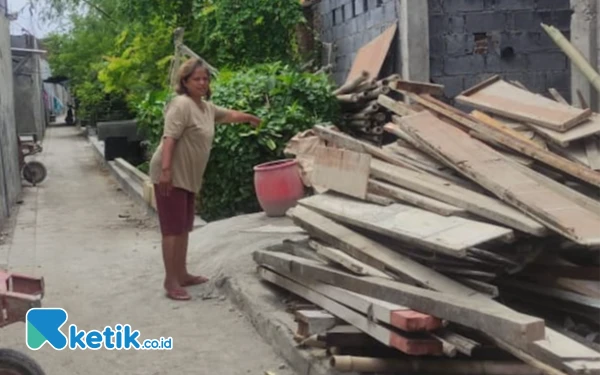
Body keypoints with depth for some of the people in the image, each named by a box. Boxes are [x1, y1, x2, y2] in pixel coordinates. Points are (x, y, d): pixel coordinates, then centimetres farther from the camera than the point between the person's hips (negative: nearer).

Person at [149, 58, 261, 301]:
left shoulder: (207, 106, 15)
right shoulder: (182, 104, -16)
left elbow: (229, 115, 35)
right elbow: (169, 138, -24)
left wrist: (249, 118, 50)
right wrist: (165, 170, -33)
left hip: (189, 177, 10)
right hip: (171, 176, -10)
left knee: (184, 228, 15)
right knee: (173, 228, -7)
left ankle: (182, 275, 25)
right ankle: (170, 281, -3)